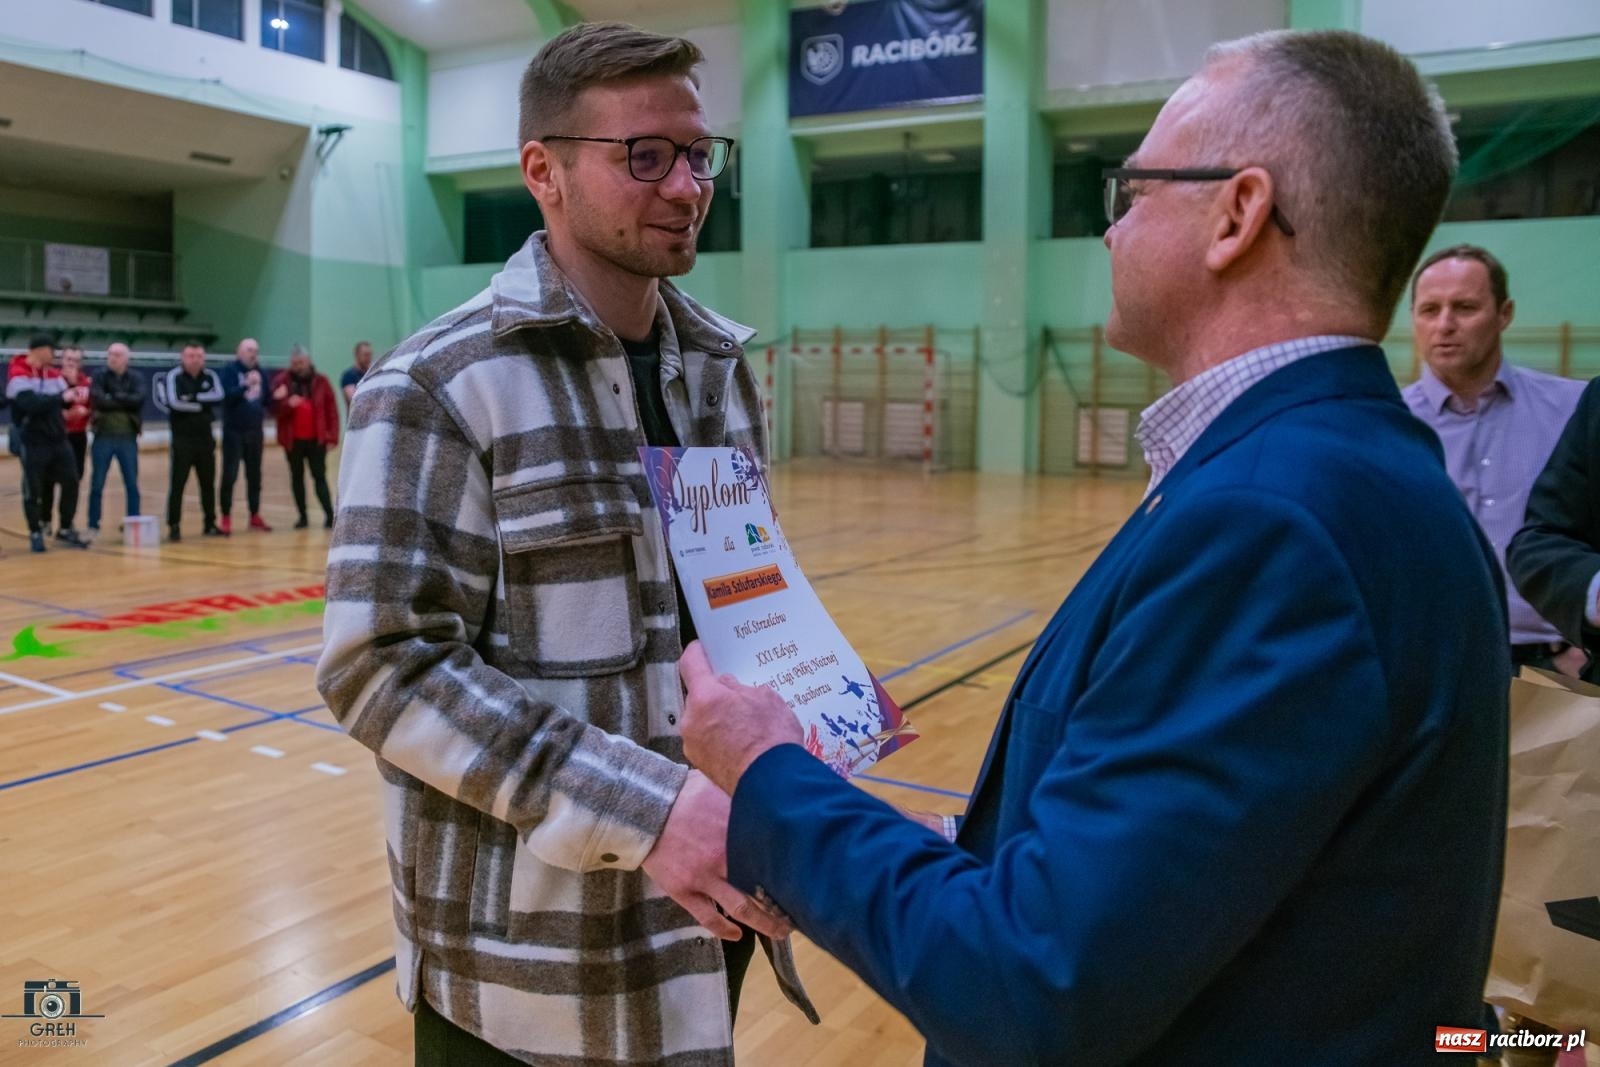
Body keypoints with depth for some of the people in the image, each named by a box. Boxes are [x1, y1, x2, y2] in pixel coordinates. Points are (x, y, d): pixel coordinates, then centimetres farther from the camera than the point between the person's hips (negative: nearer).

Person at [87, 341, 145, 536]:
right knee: (97, 485, 4)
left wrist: (114, 397, -13)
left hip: (128, 438, 1)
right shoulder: (100, 377, 2)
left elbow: (138, 400, -13)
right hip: (103, 437, -1)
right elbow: (97, 400, -15)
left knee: (132, 485, 7)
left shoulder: (136, 379, 5)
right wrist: (125, 402, -13)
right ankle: (93, 525, 13)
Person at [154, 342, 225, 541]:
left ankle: (210, 524, 19)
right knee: (178, 483, -4)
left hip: (205, 438, 4)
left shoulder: (210, 376, 7)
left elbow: (219, 396, -11)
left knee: (208, 483, 9)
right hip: (182, 439, -4)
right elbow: (173, 402, -20)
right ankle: (174, 526, 1)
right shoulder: (173, 376, -6)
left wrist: (194, 397, -18)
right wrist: (202, 405, -12)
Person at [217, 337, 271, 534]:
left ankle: (255, 515, 18)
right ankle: (226, 517, 3)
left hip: (254, 432, 5)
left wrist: (262, 410, 3)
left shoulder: (258, 372, 11)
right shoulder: (229, 371, -5)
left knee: (254, 476, 10)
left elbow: (265, 398, 20)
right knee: (230, 476, -4)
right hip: (234, 431, -5)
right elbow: (226, 395, -19)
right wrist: (246, 385, -29)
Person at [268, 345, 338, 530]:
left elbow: (331, 409, 0)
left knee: (320, 476, -2)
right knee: (297, 477, 9)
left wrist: (332, 436, -7)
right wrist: (288, 403, -24)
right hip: (292, 439, 2)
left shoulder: (320, 381, 1)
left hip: (317, 438, -1)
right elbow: (275, 408, -3)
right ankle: (302, 516, 16)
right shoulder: (281, 380, 2)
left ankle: (329, 515, -6)